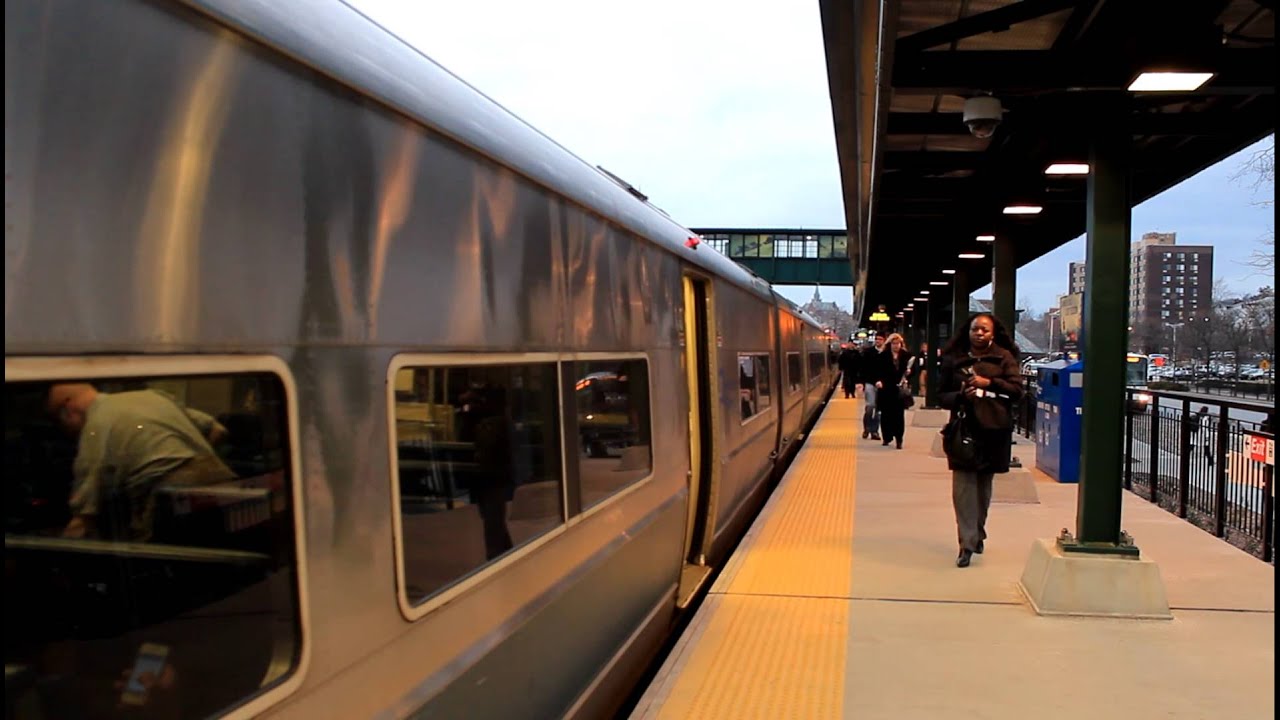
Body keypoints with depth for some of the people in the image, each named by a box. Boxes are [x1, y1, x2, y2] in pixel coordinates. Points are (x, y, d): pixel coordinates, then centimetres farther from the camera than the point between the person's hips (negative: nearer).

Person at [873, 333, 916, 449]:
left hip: (901, 389, 0)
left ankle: (899, 439, 1)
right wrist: (878, 381, -16)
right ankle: (887, 438, 18)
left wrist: (909, 372, -12)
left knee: (899, 414, -2)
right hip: (886, 388, 0)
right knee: (886, 414, 5)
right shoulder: (883, 356, 2)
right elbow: (878, 371, 0)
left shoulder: (907, 356, 6)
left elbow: (913, 369, 9)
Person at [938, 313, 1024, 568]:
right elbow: (941, 395, 8)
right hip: (963, 429, -1)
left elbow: (1017, 389, -2)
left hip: (994, 430, 1)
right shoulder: (953, 359, 6)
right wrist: (960, 396, -12)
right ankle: (967, 543, -7)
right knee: (963, 485, -9)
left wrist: (989, 383, -16)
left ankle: (977, 533, 31)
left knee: (984, 485, 13)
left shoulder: (1004, 357, 5)